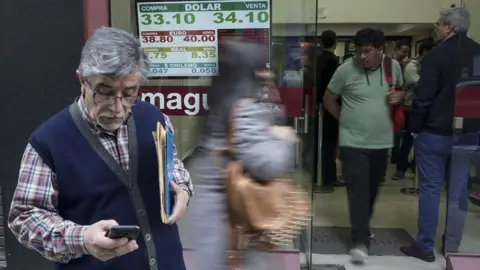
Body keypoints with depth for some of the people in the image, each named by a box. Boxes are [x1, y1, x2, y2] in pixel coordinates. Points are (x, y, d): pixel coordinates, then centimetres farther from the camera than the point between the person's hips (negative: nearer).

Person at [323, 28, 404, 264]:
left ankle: (363, 226, 38)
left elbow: (401, 89, 17)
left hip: (381, 141, 4)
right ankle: (360, 241, -2)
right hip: (353, 141, -4)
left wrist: (399, 95, -6)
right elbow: (328, 99, 1)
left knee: (372, 190, 16)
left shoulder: (393, 66, 0)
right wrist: (345, 118, 0)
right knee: (358, 192, -8)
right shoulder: (346, 69, -10)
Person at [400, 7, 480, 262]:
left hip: (434, 132, -5)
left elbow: (422, 97, -15)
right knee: (458, 190, 11)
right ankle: (452, 246, 21)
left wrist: (414, 127, -4)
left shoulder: (437, 54, -12)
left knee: (430, 188, 2)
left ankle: (425, 246, 9)